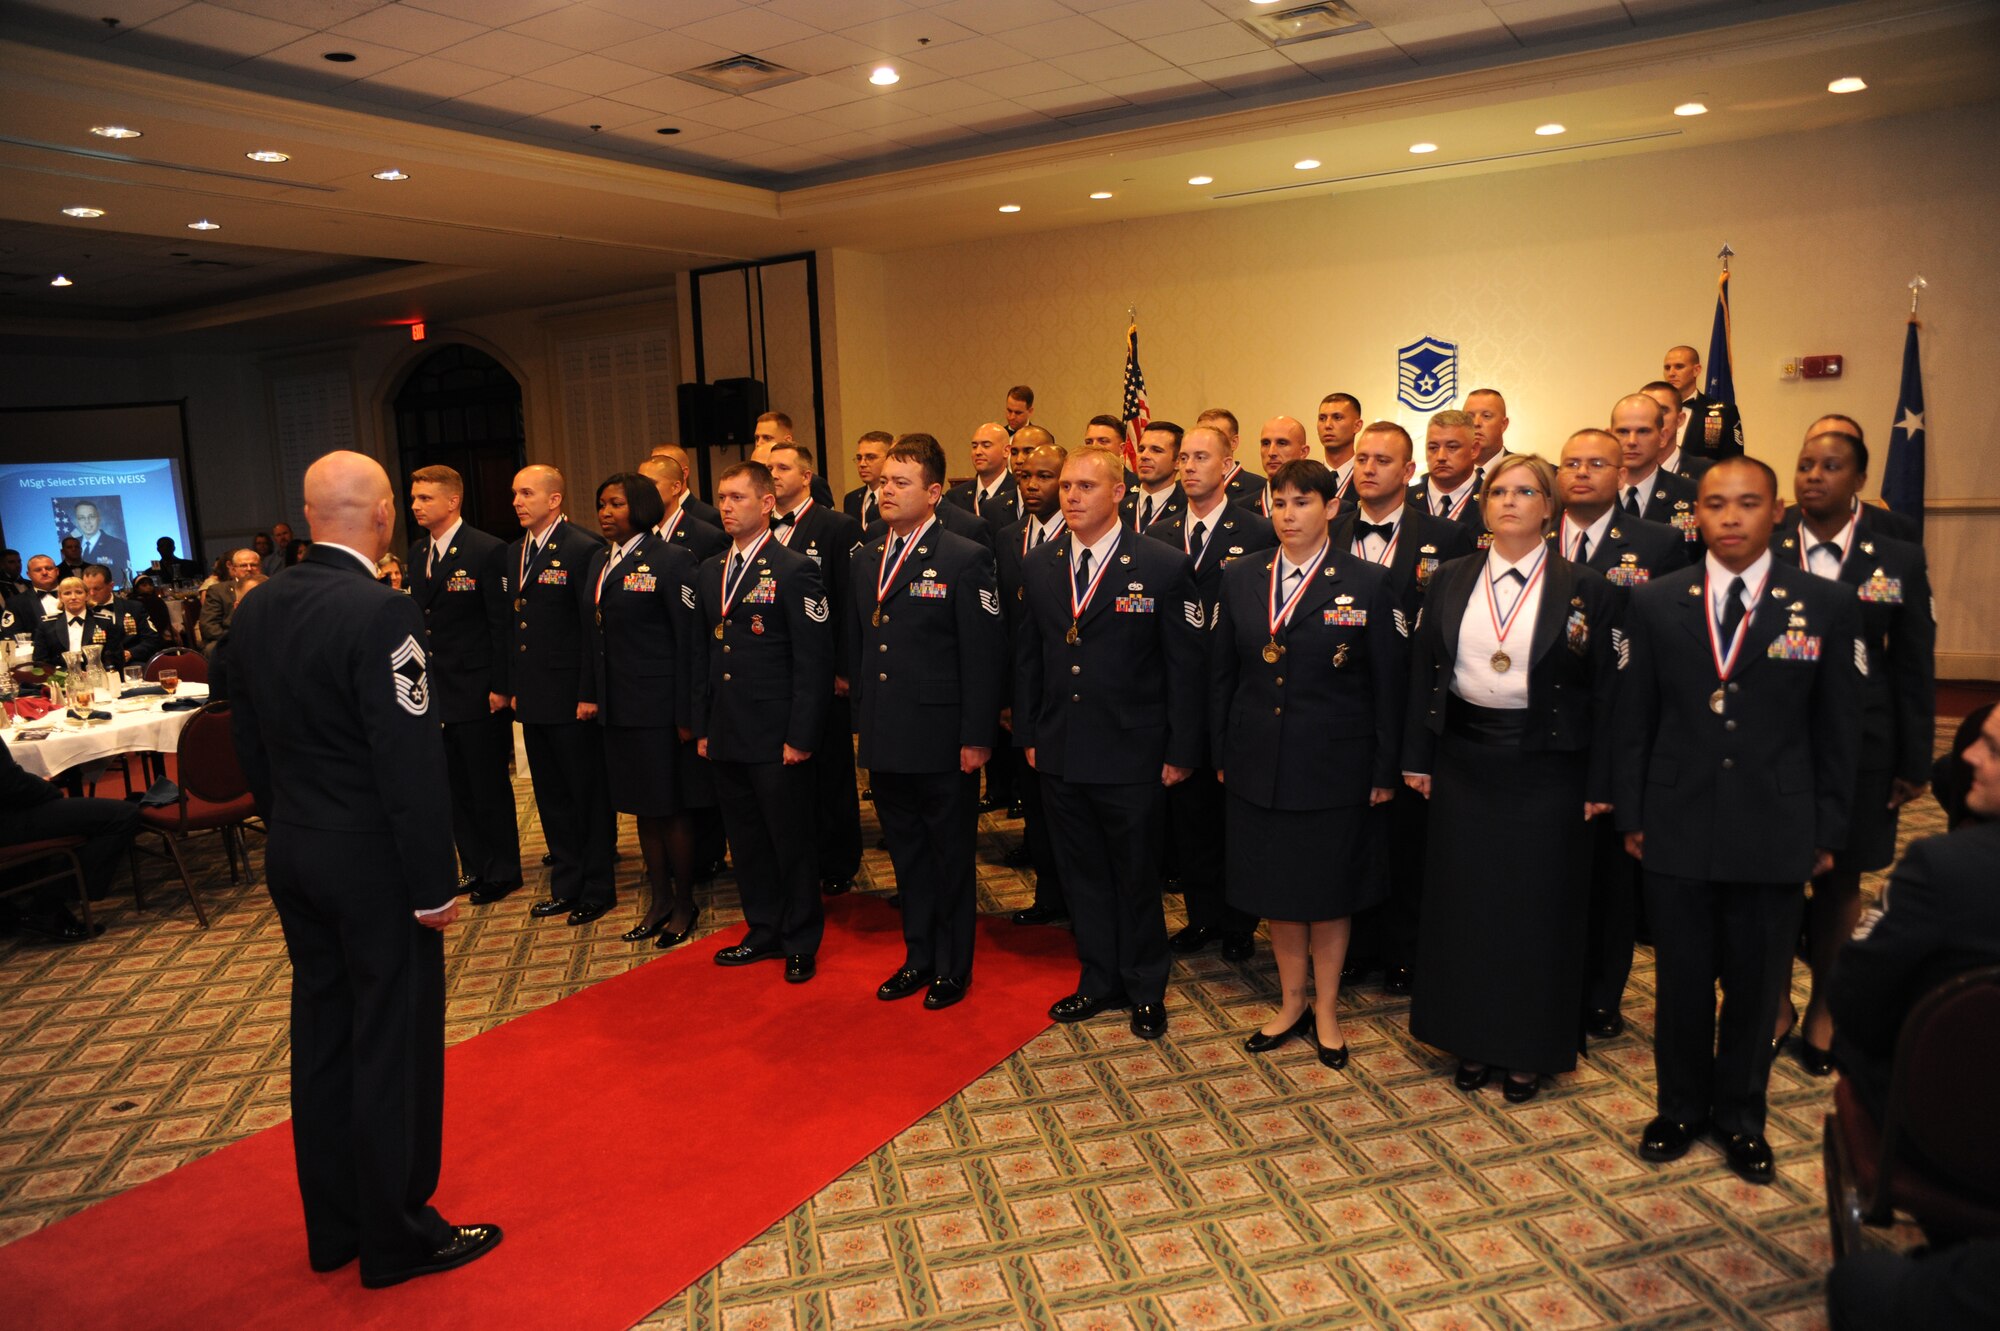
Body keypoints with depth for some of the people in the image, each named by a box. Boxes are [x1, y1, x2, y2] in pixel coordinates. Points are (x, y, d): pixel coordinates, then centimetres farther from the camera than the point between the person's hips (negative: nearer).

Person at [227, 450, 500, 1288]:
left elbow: (249, 741, 11)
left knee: (321, 1034, 18)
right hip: (373, 863, -8)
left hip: (291, 857, 8)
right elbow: (410, 762, -22)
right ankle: (397, 1238, 20)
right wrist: (434, 885, -15)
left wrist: (286, 826, 20)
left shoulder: (256, 609, 4)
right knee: (393, 1045, 5)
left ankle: (332, 1227, 33)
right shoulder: (381, 614, -21)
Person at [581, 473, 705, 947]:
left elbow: (689, 640, -13)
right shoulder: (599, 562, 12)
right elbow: (595, 636, 16)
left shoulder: (671, 561, -11)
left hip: (660, 707, -7)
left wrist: (686, 714, -15)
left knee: (672, 809, 4)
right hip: (618, 708, 7)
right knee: (642, 808, 15)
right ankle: (660, 900, 29)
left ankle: (684, 904, 20)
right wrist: (591, 694, 9)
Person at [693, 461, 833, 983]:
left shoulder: (794, 570, -9)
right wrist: (702, 727, 13)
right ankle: (765, 930, 31)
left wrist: (801, 736, -15)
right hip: (726, 738, 7)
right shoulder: (710, 572, 12)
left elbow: (814, 661, -12)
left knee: (790, 842, 4)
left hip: (776, 739, -6)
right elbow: (703, 655, 17)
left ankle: (801, 943, 20)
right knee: (746, 841, 15)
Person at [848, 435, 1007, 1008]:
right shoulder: (866, 558, 10)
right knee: (907, 854, 17)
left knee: (950, 857, 9)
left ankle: (953, 967, 24)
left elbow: (984, 657, -12)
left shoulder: (965, 560, -10)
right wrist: (862, 720, 12)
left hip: (942, 744, -6)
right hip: (885, 741, 6)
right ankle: (919, 956, 33)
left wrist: (977, 738, -14)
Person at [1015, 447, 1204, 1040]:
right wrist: (1028, 735, 8)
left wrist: (1181, 752, -8)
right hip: (1059, 756, 4)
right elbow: (1027, 657, 11)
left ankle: (1146, 990, 30)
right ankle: (1099, 981, 34)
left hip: (1132, 758, -4)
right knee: (1083, 875, 16)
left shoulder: (1164, 567, -9)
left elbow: (1185, 667, -7)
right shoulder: (1038, 566, 5)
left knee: (1137, 879, 11)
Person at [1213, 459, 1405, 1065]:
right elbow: (1220, 674, 7)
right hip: (1259, 765, 3)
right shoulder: (1239, 579, 3)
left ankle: (1326, 1009, 28)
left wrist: (1384, 771, -5)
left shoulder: (1366, 583, -6)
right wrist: (1221, 755, 6)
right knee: (1276, 888, 13)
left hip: (1333, 765, -3)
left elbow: (1390, 685, -5)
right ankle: (1291, 1002, 31)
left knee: (1328, 892, 10)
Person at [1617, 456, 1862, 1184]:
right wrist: (1632, 815, 1)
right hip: (1677, 829, 0)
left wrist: (1829, 831, 1)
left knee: (1757, 985, 13)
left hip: (1776, 835, 0)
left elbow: (1839, 731, 2)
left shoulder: (1828, 605, -2)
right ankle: (1681, 1107, 32)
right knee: (1681, 980, 12)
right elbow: (1633, 719, 3)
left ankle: (1741, 1116, 33)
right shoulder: (1654, 603, 0)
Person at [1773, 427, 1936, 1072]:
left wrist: (1915, 763, 2)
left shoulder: (1901, 559, 1)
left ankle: (1824, 1008, 30)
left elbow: (1914, 669, 4)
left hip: (1858, 748, 1)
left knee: (1839, 881, 11)